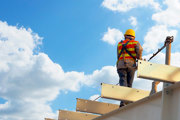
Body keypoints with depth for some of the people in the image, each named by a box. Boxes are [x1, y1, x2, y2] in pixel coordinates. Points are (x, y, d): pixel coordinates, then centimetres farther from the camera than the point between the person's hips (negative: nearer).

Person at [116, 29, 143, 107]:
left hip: (120, 64, 1)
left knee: (123, 84, -12)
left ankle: (123, 102, -32)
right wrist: (139, 58, 8)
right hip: (131, 64, -1)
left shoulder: (120, 44, 27)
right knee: (129, 85, 8)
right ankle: (127, 102, 0)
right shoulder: (135, 43, 16)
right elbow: (139, 49, -6)